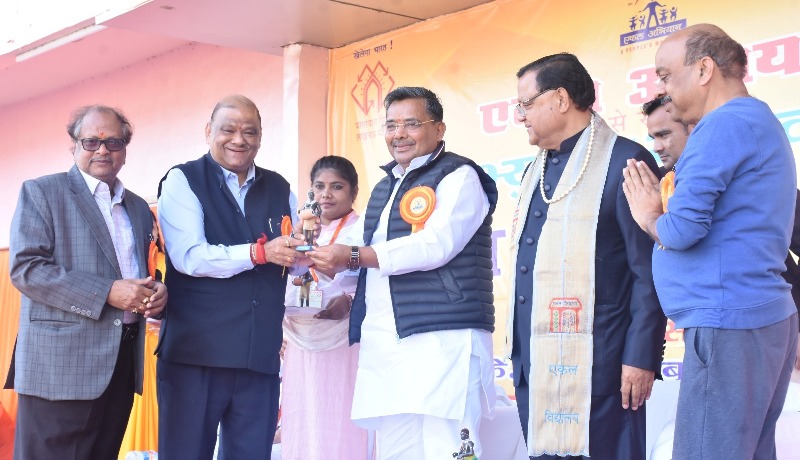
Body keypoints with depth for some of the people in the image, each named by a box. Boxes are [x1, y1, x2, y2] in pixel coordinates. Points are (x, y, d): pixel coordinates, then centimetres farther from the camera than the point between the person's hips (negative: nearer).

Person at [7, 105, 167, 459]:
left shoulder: (139, 208, 19)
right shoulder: (41, 193, 0)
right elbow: (25, 268, -11)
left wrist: (156, 292, 1)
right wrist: (107, 293, -18)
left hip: (123, 363, 6)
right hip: (62, 364, -6)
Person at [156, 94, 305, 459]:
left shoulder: (280, 190, 15)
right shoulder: (182, 181, 0)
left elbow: (296, 262, 15)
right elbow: (188, 257, -13)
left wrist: (305, 248, -8)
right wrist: (259, 252, -22)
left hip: (260, 356, 4)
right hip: (195, 352, -4)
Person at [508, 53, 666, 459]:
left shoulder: (625, 161, -7)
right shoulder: (537, 170, 18)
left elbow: (649, 271, -10)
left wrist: (642, 357, -14)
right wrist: (520, 352, 18)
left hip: (593, 363, -8)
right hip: (533, 362, 8)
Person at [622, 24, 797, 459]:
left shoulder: (724, 125, -13)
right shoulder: (761, 123, 19)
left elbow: (683, 228, -20)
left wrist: (649, 217, 0)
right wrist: (664, 213, 13)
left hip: (727, 324, -10)